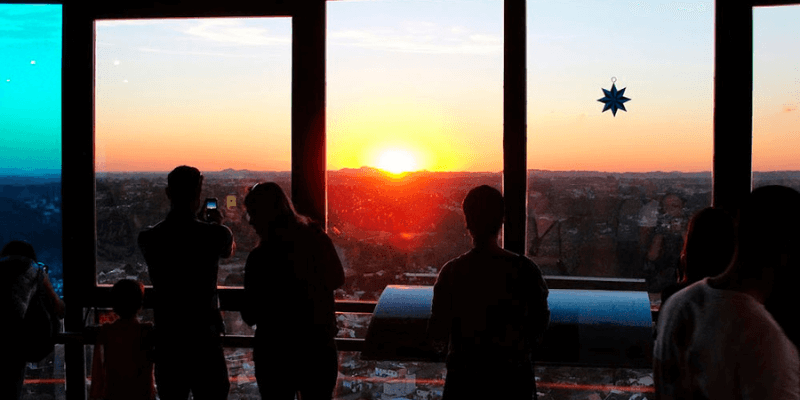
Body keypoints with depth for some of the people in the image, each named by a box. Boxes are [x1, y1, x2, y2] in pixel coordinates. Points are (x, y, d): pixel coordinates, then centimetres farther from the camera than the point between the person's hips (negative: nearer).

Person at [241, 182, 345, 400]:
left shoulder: (261, 257, -20)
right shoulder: (318, 238, -6)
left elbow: (251, 316, -12)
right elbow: (337, 280, 11)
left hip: (277, 352, -4)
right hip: (321, 347, 5)